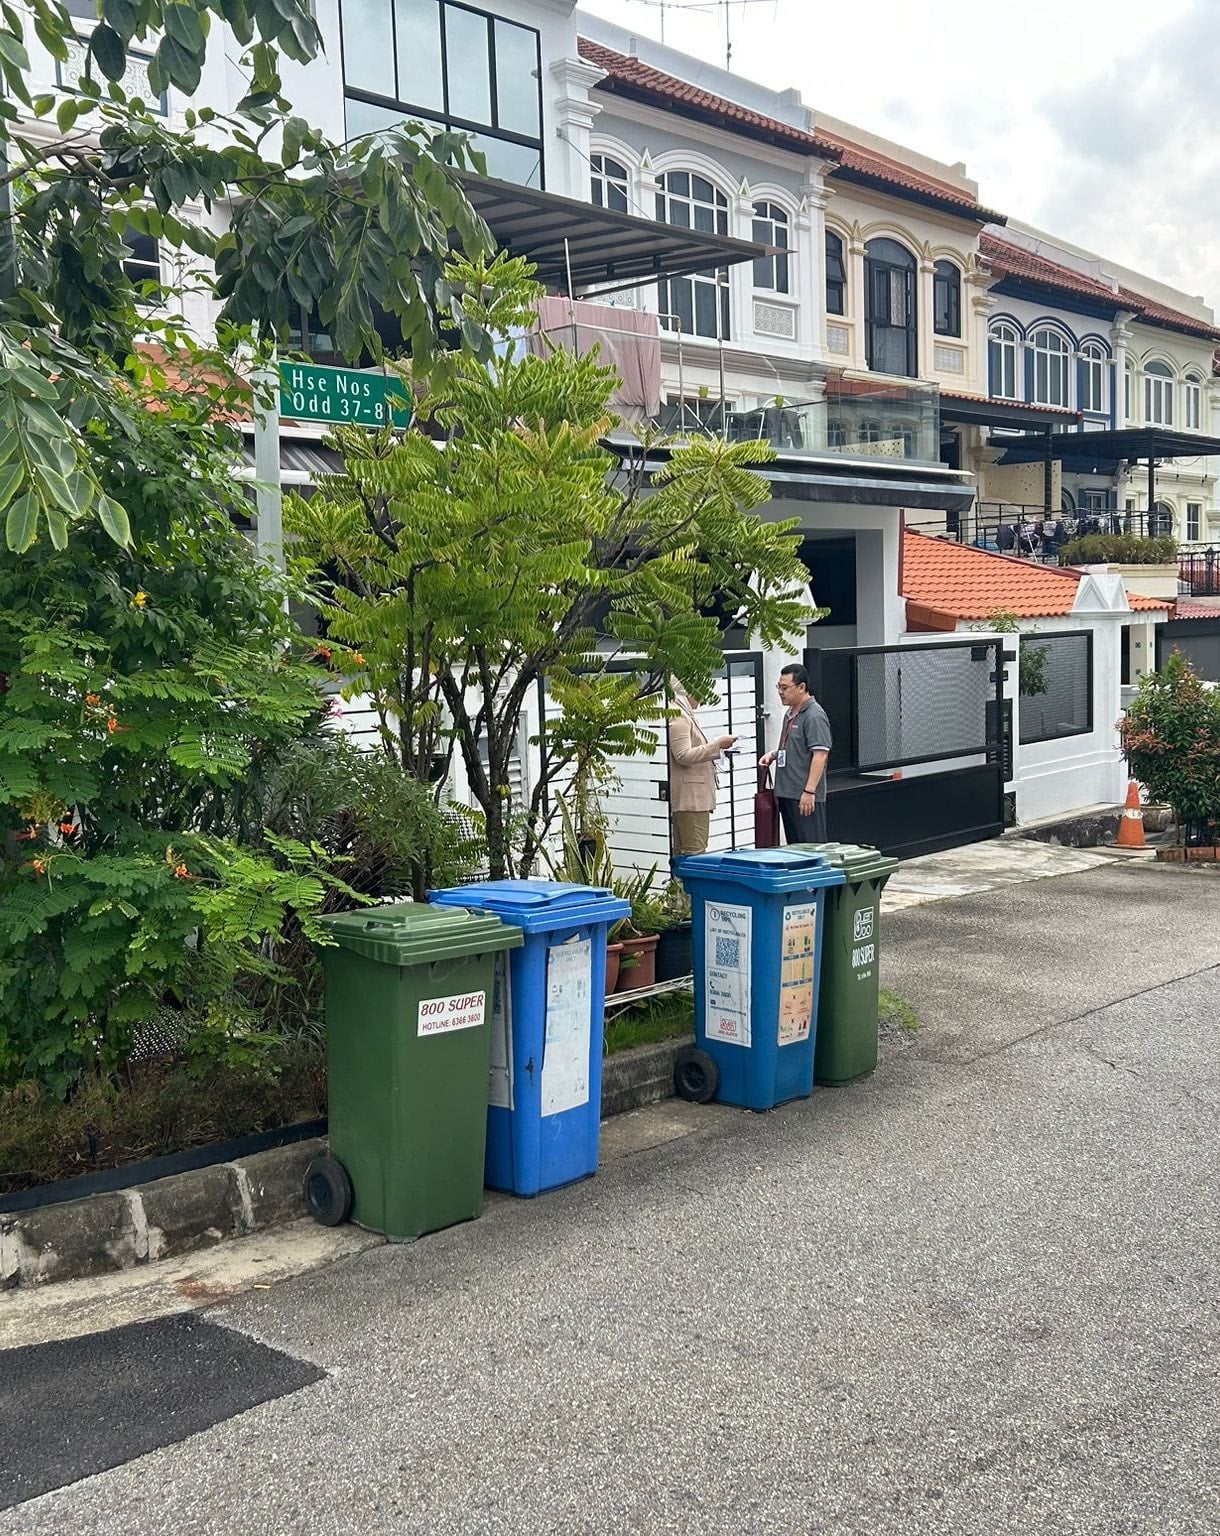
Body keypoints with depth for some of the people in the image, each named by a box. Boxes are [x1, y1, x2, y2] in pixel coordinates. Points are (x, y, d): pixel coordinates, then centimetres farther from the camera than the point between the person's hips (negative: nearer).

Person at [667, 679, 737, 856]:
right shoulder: (677, 717, -12)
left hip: (690, 796, 11)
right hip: (690, 796, -11)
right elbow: (683, 755, -20)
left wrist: (716, 748, 21)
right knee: (695, 853, -13)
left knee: (682, 852, 11)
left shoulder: (685, 715, 21)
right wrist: (717, 745, -17)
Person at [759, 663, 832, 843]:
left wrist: (809, 791, -24)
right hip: (786, 794, 10)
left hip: (806, 797, -10)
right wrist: (772, 755, 10)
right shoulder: (790, 713, 17)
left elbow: (820, 755, -20)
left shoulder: (814, 716, -14)